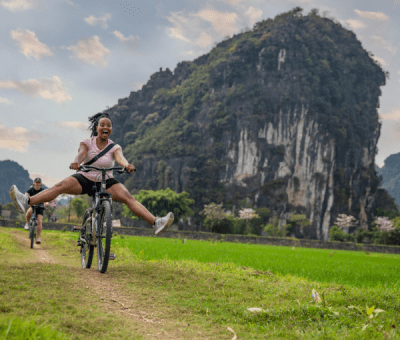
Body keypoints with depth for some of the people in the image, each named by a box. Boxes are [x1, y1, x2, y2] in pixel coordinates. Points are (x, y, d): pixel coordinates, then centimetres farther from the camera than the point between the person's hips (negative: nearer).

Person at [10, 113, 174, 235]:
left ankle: (156, 223, -32)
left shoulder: (114, 147, -3)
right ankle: (26, 203, -33)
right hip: (85, 179, 1)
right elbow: (81, 153, -23)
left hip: (106, 182, -1)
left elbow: (119, 157, -25)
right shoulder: (87, 142, -3)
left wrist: (127, 165, -48)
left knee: (127, 197, -23)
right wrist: (76, 162, -47)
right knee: (60, 186, -23)